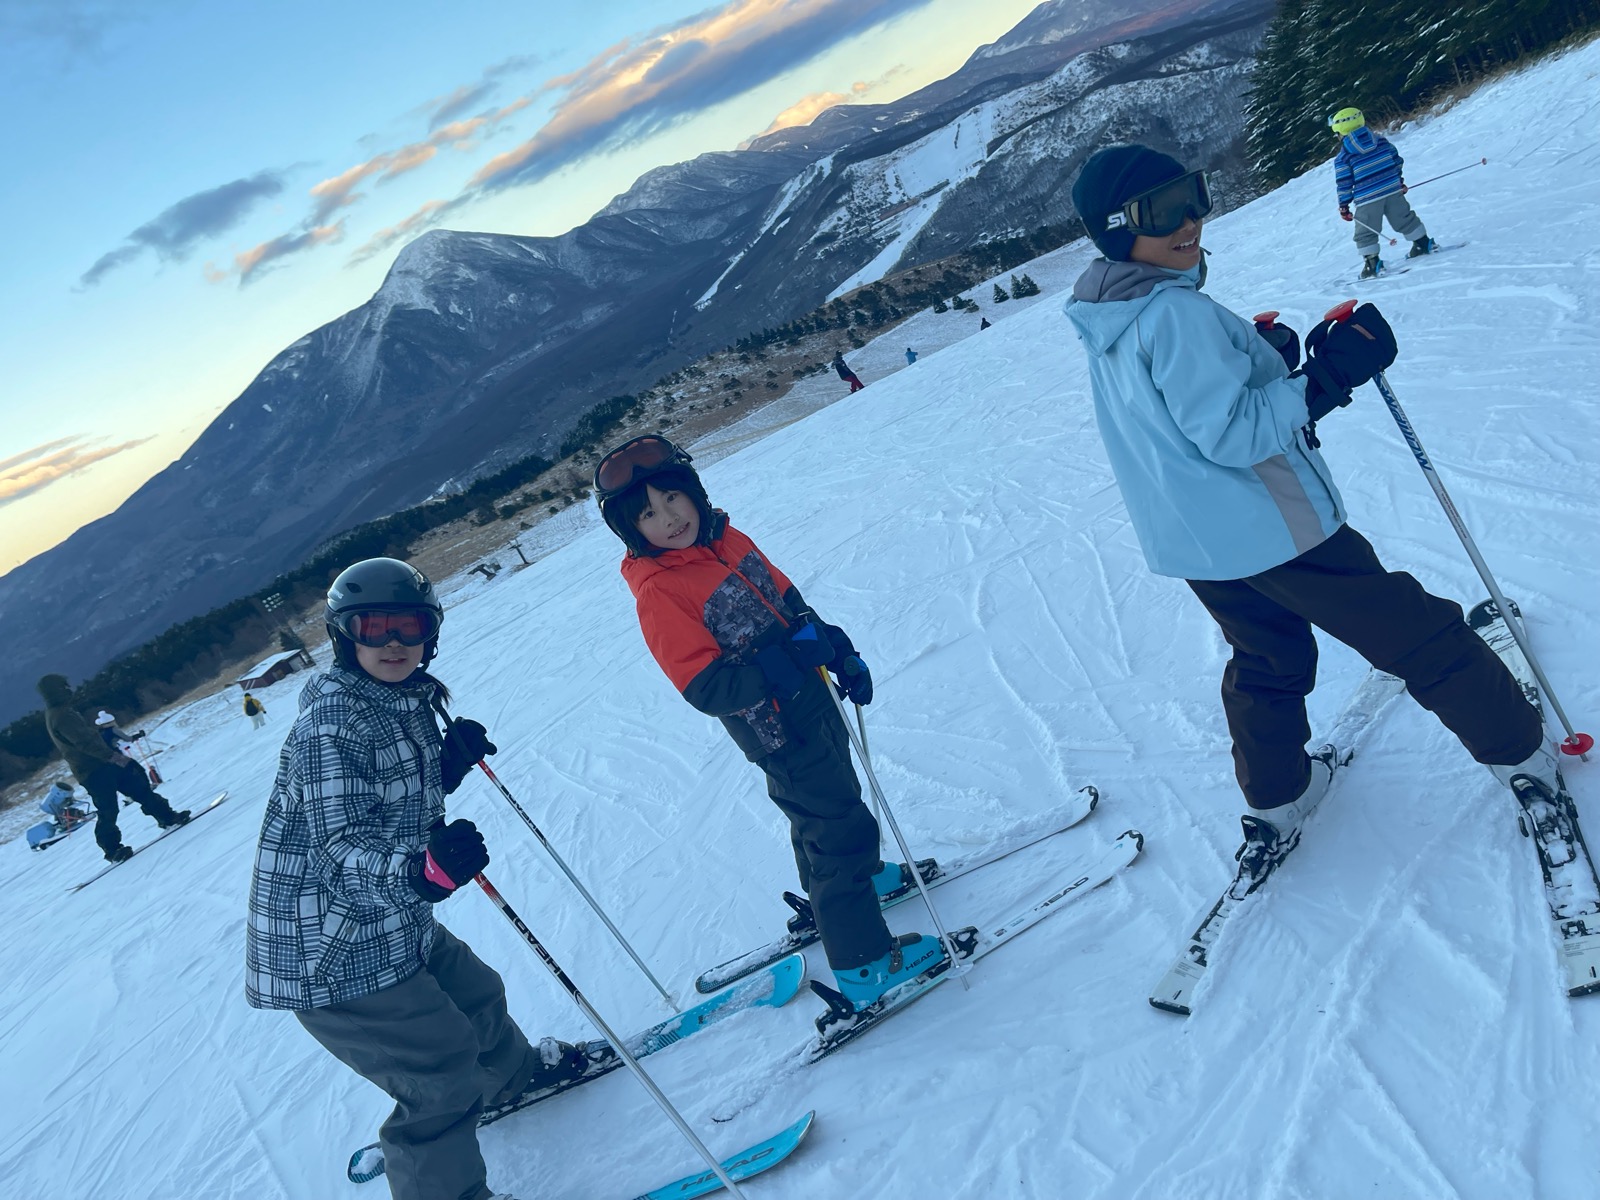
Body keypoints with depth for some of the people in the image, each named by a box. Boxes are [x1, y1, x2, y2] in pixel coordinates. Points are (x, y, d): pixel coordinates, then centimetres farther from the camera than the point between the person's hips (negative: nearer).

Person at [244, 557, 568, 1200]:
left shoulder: (406, 701, 5)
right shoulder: (332, 720, -23)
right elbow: (341, 842, -31)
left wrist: (451, 761, -1)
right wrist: (421, 868, -50)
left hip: (393, 925, 9)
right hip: (332, 953, -9)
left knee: (475, 996, 27)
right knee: (443, 1075, -5)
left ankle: (515, 1072, 57)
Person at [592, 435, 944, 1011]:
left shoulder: (727, 539, 2)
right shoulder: (657, 594, -22)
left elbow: (790, 602, 14)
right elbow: (706, 689, -28)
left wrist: (842, 653, 10)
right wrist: (782, 663, -34)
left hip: (812, 699, 8)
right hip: (780, 734, -8)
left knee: (824, 809, 28)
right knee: (841, 829, -2)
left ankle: (846, 882, 53)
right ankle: (864, 965, 11)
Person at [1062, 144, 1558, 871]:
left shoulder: (1106, 328, 5)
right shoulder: (1176, 313, -23)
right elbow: (1231, 435, -26)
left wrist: (1263, 361, 11)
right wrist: (1327, 378, -25)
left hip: (1189, 542, 9)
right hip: (1269, 529, -8)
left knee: (1266, 660, 26)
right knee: (1415, 635, 7)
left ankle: (1274, 803, 34)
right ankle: (1521, 753, 22)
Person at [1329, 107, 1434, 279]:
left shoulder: (1342, 158, -8)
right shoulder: (1380, 140, 5)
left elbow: (1344, 184, -7)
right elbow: (1397, 160, 12)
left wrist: (1344, 206, 1)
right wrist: (1398, 180, 26)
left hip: (1367, 200, -4)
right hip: (1393, 191, 5)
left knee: (1365, 233, 8)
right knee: (1404, 219, 21)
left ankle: (1371, 262, 3)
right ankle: (1423, 243, 28)